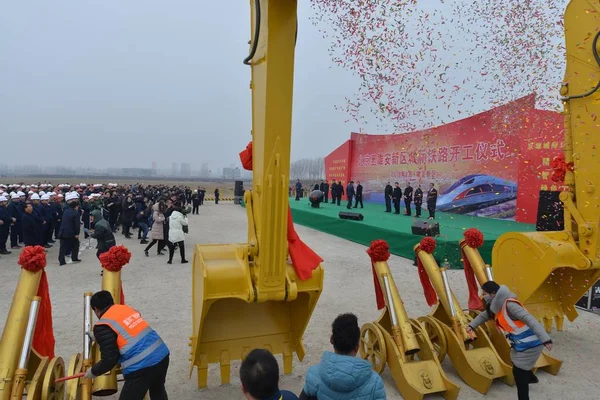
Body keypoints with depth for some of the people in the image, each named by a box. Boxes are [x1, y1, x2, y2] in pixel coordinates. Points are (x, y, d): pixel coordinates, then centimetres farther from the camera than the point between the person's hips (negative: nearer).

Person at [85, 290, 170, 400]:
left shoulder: (103, 326, -6)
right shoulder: (127, 308, 16)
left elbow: (109, 359, -7)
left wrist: (94, 371, 13)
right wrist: (98, 338, 44)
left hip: (141, 367, -7)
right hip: (162, 354, 8)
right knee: (158, 391, 32)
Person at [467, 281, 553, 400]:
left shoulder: (509, 305, -25)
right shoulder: (498, 306, 4)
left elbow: (530, 319, -31)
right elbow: (484, 315, 19)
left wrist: (545, 339, -36)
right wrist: (471, 325, 10)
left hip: (529, 344, -10)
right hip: (521, 343, 10)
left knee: (519, 374, 1)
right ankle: (530, 377, 57)